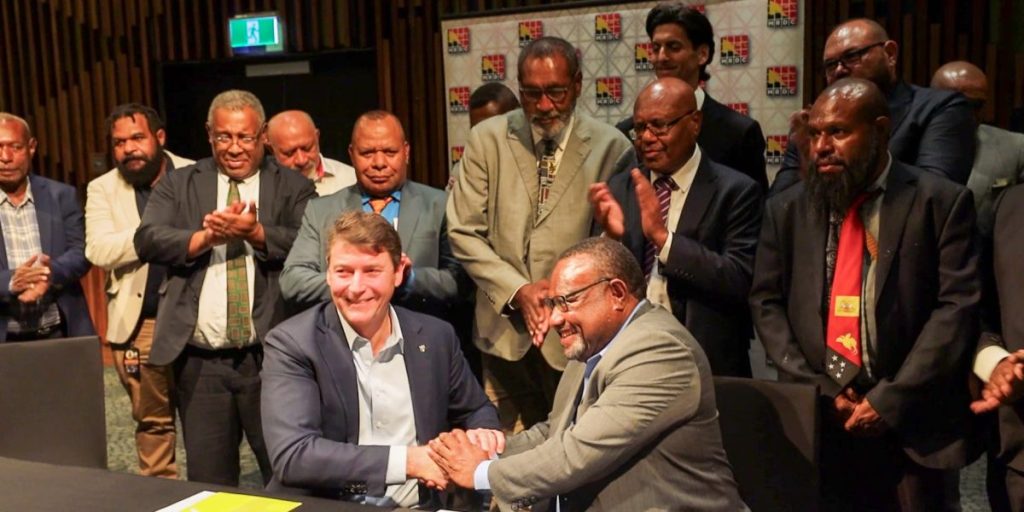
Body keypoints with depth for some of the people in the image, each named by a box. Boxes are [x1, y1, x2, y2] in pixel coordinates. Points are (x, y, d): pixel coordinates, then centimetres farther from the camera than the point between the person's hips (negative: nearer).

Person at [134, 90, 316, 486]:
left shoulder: (293, 187, 5)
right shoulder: (178, 184, 11)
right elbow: (148, 240, -3)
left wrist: (255, 232, -21)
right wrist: (206, 237, -17)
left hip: (271, 357, -2)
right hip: (199, 361, 2)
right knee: (208, 484, 14)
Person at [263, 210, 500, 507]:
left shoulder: (436, 337, 3)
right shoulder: (292, 344, -8)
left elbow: (476, 410, 17)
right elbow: (291, 455, -19)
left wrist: (483, 434, -5)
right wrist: (407, 460, -23)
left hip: (418, 505, 6)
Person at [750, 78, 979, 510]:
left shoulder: (941, 202, -1)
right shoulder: (786, 209, 7)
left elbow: (957, 307, -7)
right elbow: (766, 303, 4)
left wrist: (890, 401, -12)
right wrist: (817, 389, -7)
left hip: (912, 422, -2)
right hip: (815, 419, 2)